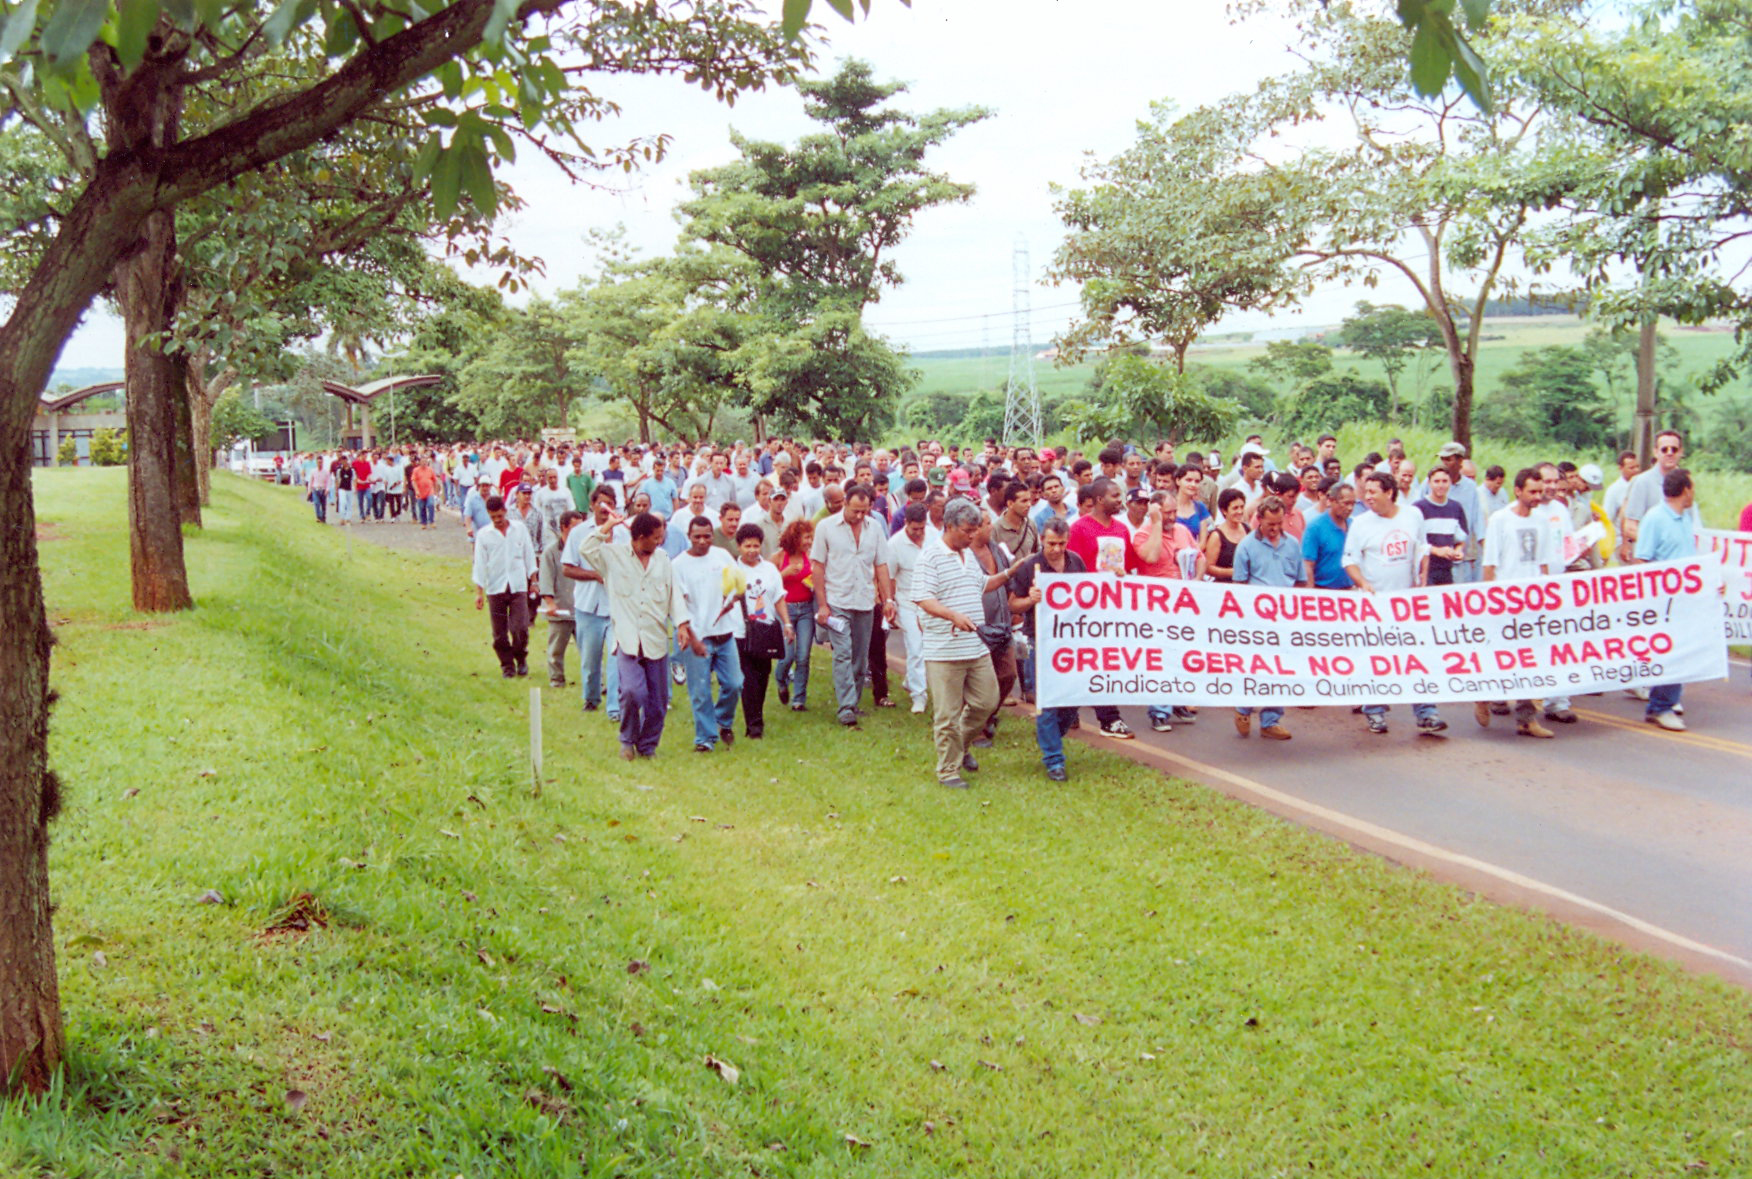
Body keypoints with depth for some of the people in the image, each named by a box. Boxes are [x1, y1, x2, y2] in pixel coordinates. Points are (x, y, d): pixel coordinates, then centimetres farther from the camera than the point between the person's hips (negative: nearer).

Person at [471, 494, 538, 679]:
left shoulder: (519, 528, 3)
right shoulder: (483, 534, -1)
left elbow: (529, 555, 11)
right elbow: (479, 564, 0)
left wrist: (533, 580, 10)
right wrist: (479, 592, -3)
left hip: (518, 586, 0)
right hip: (495, 588, 0)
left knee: (520, 628, -9)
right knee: (500, 633, 3)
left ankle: (521, 658, 15)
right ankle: (507, 664, 18)